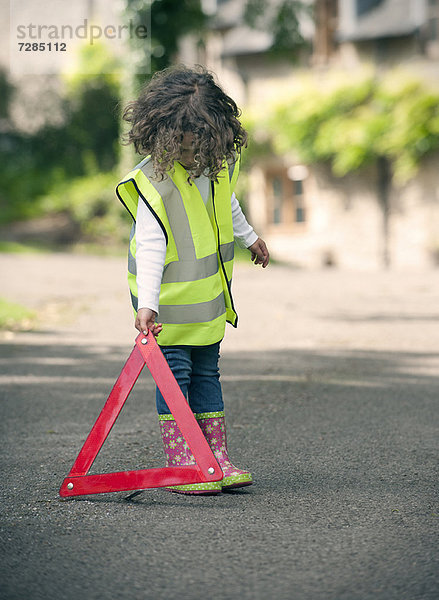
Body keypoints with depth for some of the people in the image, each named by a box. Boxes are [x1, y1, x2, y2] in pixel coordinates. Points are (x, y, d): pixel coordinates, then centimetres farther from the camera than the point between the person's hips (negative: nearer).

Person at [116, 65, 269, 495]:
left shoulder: (220, 164, -2)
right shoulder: (154, 180, -22)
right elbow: (150, 246, -27)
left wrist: (248, 237, 36)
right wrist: (146, 304, -34)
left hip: (208, 293, 6)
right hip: (169, 295, -6)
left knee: (206, 372, 11)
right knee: (174, 372, -7)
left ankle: (216, 459, 16)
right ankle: (178, 464, -2)